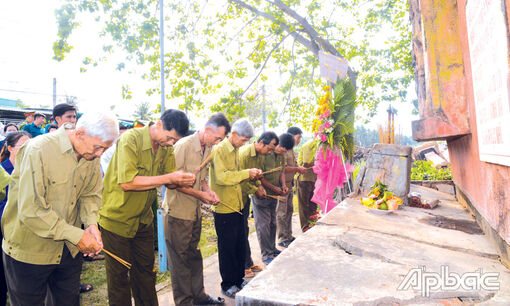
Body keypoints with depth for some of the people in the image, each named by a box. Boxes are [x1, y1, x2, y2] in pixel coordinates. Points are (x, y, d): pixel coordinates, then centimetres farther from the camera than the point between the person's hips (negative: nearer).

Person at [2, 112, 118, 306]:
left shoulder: (92, 156, -5)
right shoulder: (38, 150, -25)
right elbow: (30, 211, -28)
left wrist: (91, 223, -16)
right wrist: (76, 235, -27)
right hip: (29, 250, -5)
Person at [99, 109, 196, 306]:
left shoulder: (166, 146, -1)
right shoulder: (131, 139, -22)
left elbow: (170, 183, 3)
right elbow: (126, 183, -30)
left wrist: (182, 181, -20)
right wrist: (168, 178, -31)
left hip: (143, 220, 6)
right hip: (117, 219, -6)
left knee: (145, 271, 16)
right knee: (119, 276, 9)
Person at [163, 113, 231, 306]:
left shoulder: (207, 149, 8)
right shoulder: (184, 145, -18)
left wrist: (209, 191, 0)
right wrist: (200, 194, -18)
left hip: (195, 211, 8)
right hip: (178, 211, -8)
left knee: (194, 255, 18)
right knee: (180, 258, 5)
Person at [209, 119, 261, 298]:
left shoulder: (235, 150, 13)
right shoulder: (219, 150, -15)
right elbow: (221, 177, -26)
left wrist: (251, 176, 5)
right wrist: (246, 173, -23)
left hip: (237, 205, 8)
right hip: (224, 208, -8)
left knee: (239, 245, 16)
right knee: (227, 248, 5)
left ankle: (239, 280, 31)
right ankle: (227, 285, 21)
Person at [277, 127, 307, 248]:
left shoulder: (291, 149, 13)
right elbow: (283, 168, -25)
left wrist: (300, 168, 1)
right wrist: (297, 169, -15)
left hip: (289, 184, 10)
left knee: (289, 210, 16)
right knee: (282, 213, 0)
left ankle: (288, 236, 29)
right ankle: (282, 239, 11)